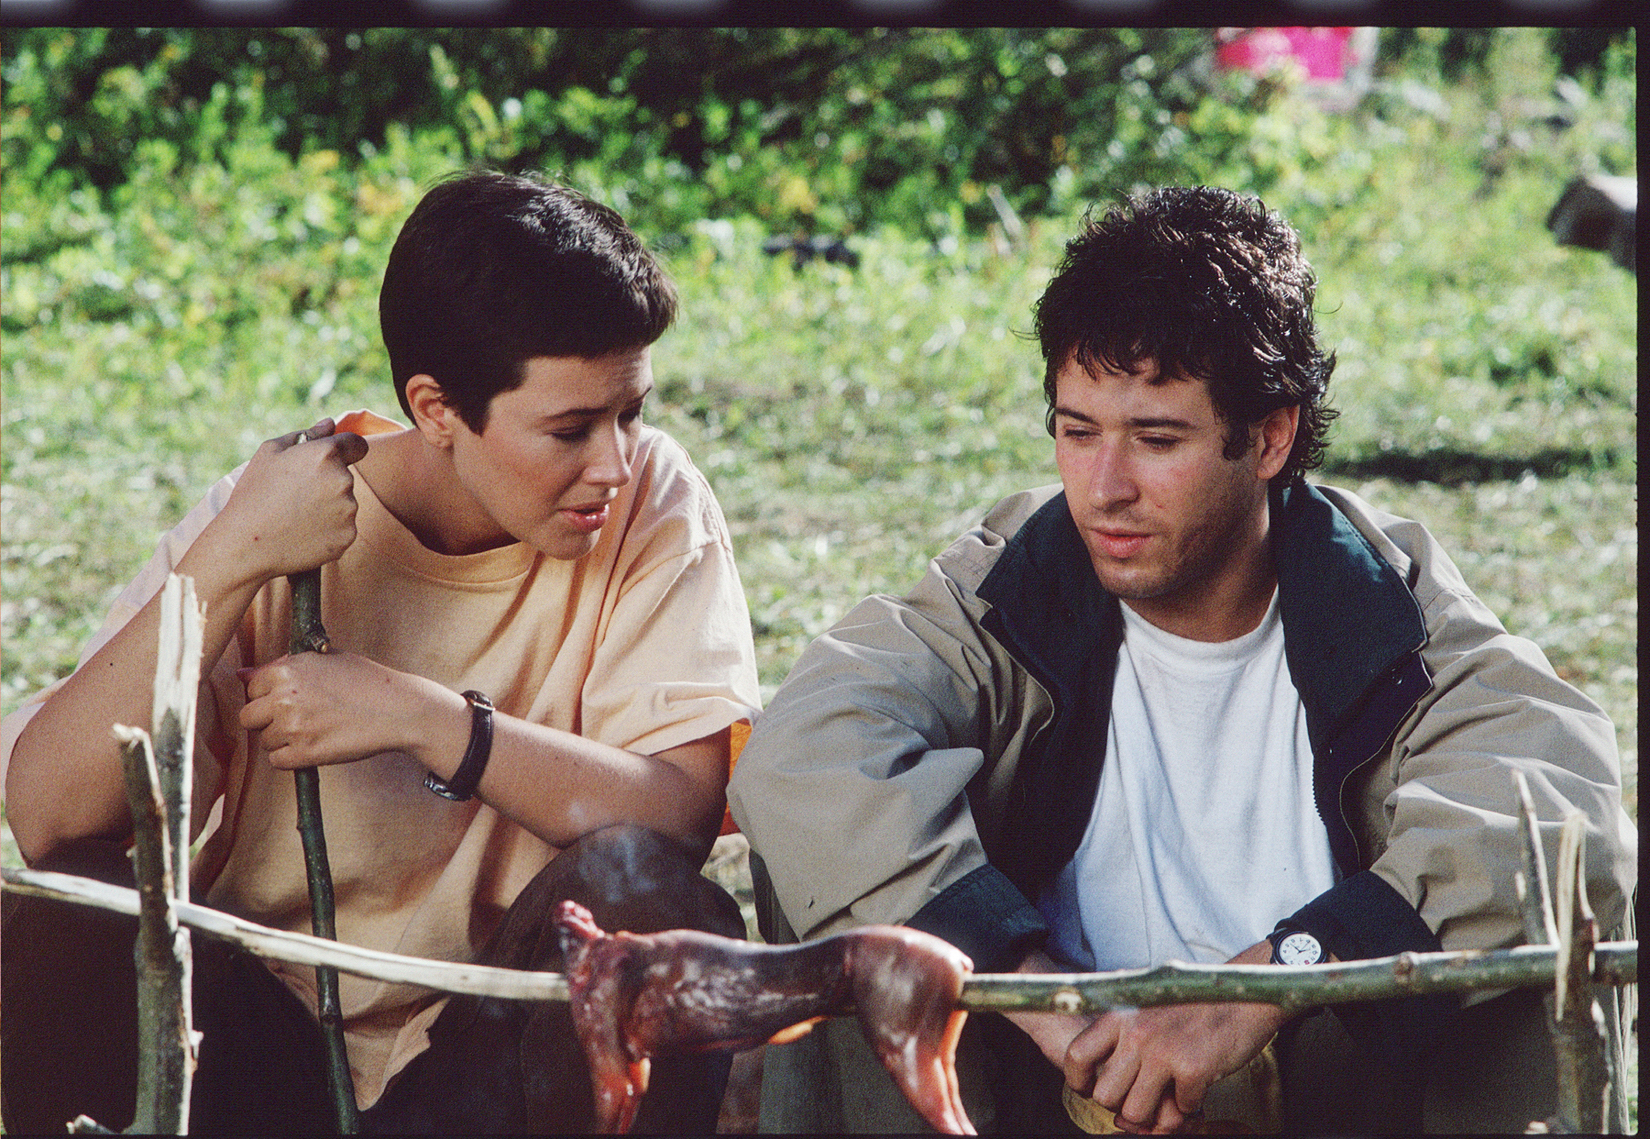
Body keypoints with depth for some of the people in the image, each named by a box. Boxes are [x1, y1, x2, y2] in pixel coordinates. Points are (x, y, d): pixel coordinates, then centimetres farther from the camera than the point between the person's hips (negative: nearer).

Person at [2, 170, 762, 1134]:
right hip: (270, 1041, 0)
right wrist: (231, 562, -26)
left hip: (512, 1050, 0)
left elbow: (681, 807, -17)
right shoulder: (272, 518, -7)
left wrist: (421, 718, -26)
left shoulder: (650, 501, -5)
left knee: (644, 893, -29)